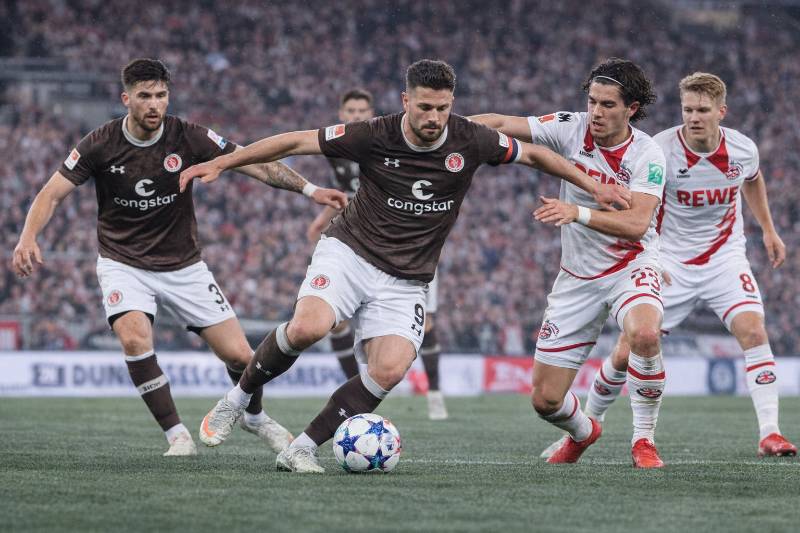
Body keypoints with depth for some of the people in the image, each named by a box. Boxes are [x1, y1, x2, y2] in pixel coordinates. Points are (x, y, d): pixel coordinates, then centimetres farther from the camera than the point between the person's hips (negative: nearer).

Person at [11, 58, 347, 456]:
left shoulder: (188, 138, -13)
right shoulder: (100, 145, -14)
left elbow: (255, 164, -10)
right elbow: (52, 194, -11)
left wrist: (309, 189, -20)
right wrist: (28, 238, -29)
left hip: (183, 265, 1)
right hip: (124, 264, -1)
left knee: (239, 354, -5)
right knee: (134, 338, -30)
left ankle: (255, 416, 29)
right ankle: (177, 434, -12)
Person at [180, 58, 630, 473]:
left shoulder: (469, 141, -6)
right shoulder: (374, 136, -11)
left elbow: (533, 153, 10)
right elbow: (297, 141, -5)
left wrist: (594, 185, 11)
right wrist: (221, 163, -6)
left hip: (406, 281, 2)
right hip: (349, 252, -2)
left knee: (390, 370, -22)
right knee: (308, 327, -30)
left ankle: (302, 449, -11)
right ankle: (238, 399, -5)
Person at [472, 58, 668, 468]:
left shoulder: (647, 154, -15)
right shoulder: (572, 129, -8)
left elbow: (637, 223, -28)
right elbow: (501, 125, -14)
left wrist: (578, 212, -41)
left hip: (632, 266, -3)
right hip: (577, 276, 3)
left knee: (644, 334, -39)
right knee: (545, 399, 1)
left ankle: (644, 441, -17)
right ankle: (582, 433, 39)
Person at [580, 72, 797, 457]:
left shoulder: (742, 149, -8)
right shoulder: (660, 150, -18)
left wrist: (768, 229, 21)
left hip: (725, 257, 1)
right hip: (670, 263, -1)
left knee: (752, 331, -22)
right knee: (627, 353, -3)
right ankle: (587, 424, 21)